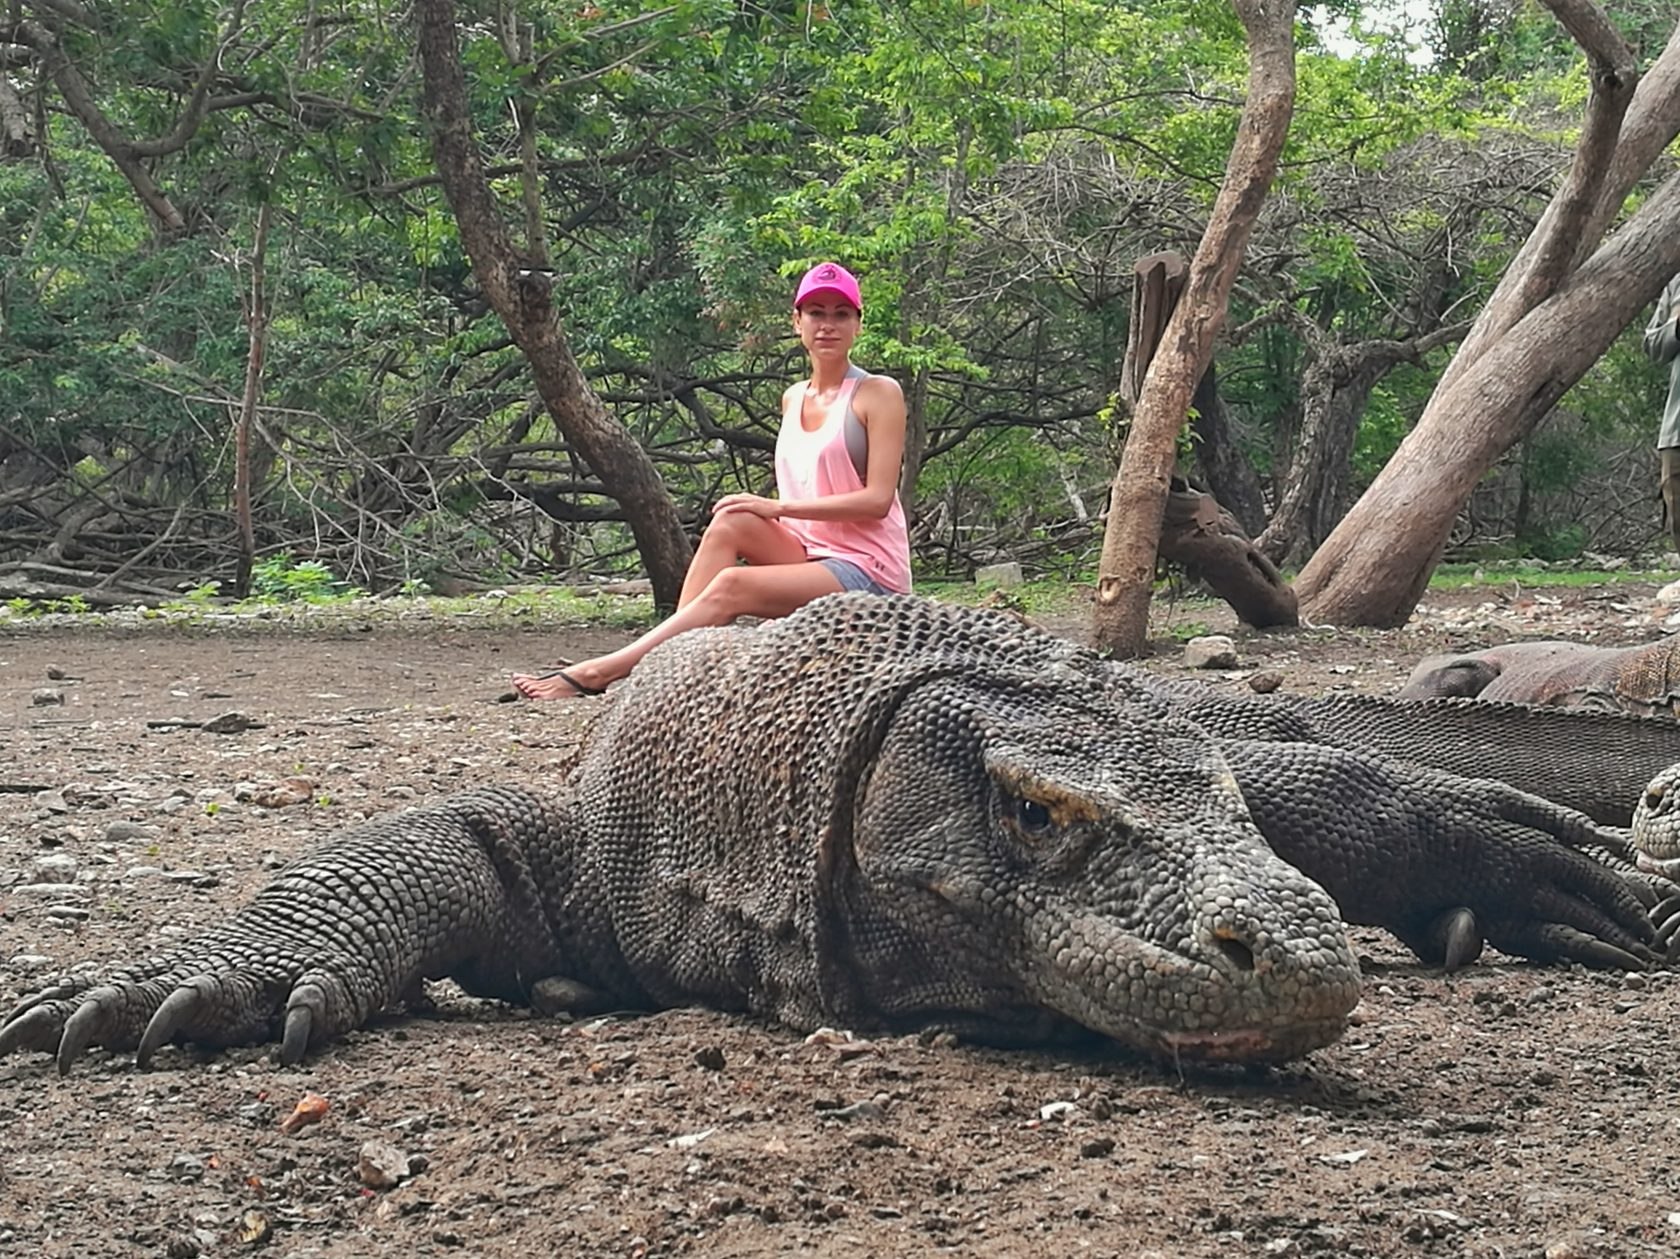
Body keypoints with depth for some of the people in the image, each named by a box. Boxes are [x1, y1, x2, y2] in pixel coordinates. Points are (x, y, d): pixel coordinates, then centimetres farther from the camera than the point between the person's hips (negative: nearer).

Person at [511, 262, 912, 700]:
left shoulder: (878, 393, -5)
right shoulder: (792, 399, 16)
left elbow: (877, 499, -13)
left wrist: (777, 507, -15)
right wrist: (769, 513, -1)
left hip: (869, 570, -6)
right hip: (808, 555, 6)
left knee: (731, 586, -26)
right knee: (731, 522, -20)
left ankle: (597, 673, -28)